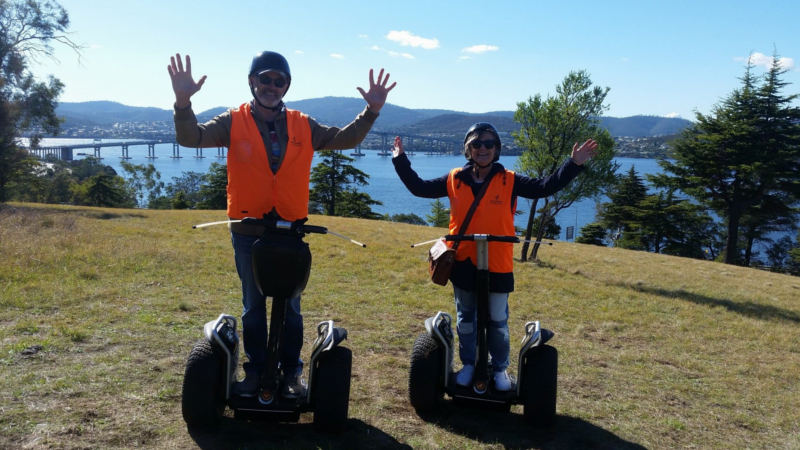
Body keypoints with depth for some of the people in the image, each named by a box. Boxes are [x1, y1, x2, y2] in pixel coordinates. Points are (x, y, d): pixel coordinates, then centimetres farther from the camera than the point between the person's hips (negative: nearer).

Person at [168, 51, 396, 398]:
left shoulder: (302, 126, 6)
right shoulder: (234, 122, 0)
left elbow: (345, 139, 9)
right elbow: (190, 137, -9)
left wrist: (371, 111, -3)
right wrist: (183, 103, -27)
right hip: (248, 232, -1)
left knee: (291, 306, 9)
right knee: (253, 305, 11)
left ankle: (292, 373, 21)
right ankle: (255, 371, 24)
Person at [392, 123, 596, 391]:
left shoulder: (509, 181, -3)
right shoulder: (455, 180, 1)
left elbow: (545, 187, -9)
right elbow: (419, 188, 5)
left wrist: (574, 164, -16)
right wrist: (400, 160, 3)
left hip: (497, 265, -2)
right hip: (463, 263, 2)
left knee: (498, 321, 9)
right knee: (465, 319, 16)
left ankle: (500, 369, 28)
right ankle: (468, 364, 34)